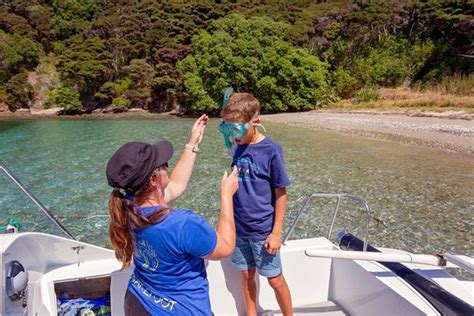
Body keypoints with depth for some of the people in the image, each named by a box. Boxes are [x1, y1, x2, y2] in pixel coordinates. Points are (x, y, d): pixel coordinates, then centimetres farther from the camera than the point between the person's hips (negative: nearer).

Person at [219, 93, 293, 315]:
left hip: (263, 230, -4)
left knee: (275, 279, 9)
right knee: (247, 275, 17)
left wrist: (276, 232, -11)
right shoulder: (236, 146, -2)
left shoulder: (271, 149, -16)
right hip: (239, 227, 4)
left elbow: (280, 194, -11)